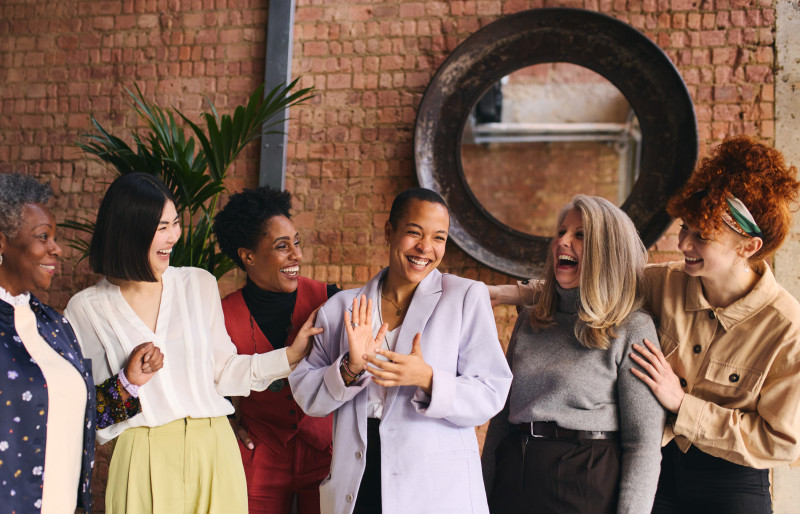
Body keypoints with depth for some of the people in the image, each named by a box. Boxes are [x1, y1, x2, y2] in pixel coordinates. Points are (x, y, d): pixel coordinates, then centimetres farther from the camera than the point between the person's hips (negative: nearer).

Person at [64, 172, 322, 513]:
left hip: (213, 450, 2)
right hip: (143, 457, -2)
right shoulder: (87, 309, -1)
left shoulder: (200, 284, 4)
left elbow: (221, 371, 9)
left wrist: (292, 355, 4)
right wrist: (128, 380, -15)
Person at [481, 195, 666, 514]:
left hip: (587, 486, -5)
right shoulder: (528, 321, 9)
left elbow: (644, 442, -9)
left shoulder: (634, 330, -6)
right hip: (513, 480, 5)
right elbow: (503, 413, 12)